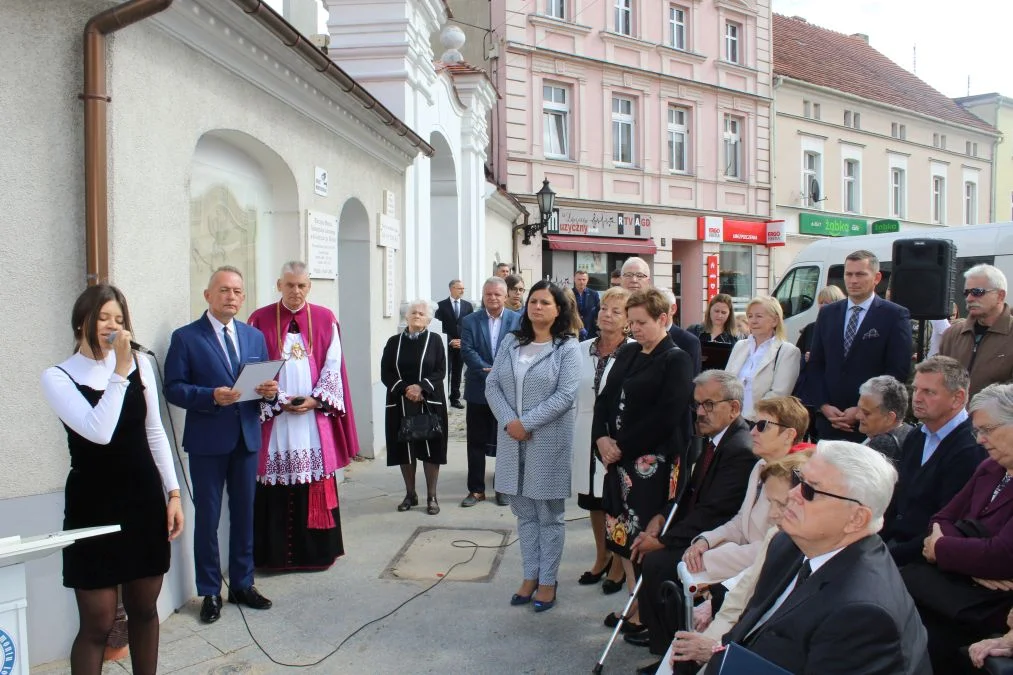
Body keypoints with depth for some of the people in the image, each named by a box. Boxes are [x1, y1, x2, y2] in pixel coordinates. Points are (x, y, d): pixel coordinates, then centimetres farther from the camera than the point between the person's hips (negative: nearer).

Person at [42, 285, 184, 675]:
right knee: (98, 622, 2)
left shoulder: (140, 365, 4)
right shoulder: (58, 377, -7)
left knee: (144, 608, 15)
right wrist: (120, 371, -20)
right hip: (94, 507, -4)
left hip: (145, 500, 4)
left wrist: (173, 493, 5)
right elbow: (99, 432, -22)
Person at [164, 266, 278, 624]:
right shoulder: (186, 337, -4)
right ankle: (210, 592, 18)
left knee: (244, 514, 13)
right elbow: (173, 389, -8)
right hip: (207, 441, -4)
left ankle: (242, 584, 27)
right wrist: (212, 396, -23)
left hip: (247, 438, 4)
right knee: (207, 518, 5)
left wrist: (269, 391, -10)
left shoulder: (255, 336, 10)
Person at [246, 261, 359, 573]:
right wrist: (279, 400, -9)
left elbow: (333, 365, 4)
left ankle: (318, 550, 15)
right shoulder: (261, 320, 4)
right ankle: (277, 554, 12)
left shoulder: (325, 320, 7)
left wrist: (315, 399, -8)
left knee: (317, 485, 3)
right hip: (274, 417, -1)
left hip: (315, 416, 1)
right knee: (277, 487, 1)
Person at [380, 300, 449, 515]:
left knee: (431, 448, -1)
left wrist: (421, 387, -19)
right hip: (400, 403, 2)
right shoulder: (394, 342, 6)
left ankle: (432, 497, 8)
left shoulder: (435, 340, 2)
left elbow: (441, 371, -4)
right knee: (404, 449, 6)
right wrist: (404, 389, -15)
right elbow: (385, 373, 1)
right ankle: (410, 494, 19)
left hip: (429, 403, -2)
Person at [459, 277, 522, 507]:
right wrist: (489, 372, -20)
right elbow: (467, 351, -8)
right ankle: (476, 489, 17)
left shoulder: (517, 320, 0)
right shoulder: (470, 321, 1)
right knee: (476, 442, 6)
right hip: (478, 390, 1)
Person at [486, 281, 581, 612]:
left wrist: (526, 423, -17)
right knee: (524, 512, 14)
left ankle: (548, 580, 19)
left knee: (549, 514, 7)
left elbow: (566, 395, -14)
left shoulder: (567, 347, -5)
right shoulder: (510, 342, 8)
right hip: (512, 439, 4)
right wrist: (509, 421, -11)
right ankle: (530, 575, 26)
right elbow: (492, 385, 4)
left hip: (549, 441, -4)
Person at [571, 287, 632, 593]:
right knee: (593, 501, 18)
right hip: (586, 437, 5)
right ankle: (601, 558, 38)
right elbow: (571, 396, 8)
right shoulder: (582, 350, 3)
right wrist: (570, 439, 7)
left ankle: (618, 565, 28)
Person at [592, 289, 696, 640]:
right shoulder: (626, 354, 12)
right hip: (617, 455, 7)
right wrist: (602, 438, -5)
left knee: (645, 536, -3)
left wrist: (623, 447, -15)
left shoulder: (676, 360, -8)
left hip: (652, 461, -7)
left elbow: (666, 415, -16)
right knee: (622, 532, 11)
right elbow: (605, 398, 12)